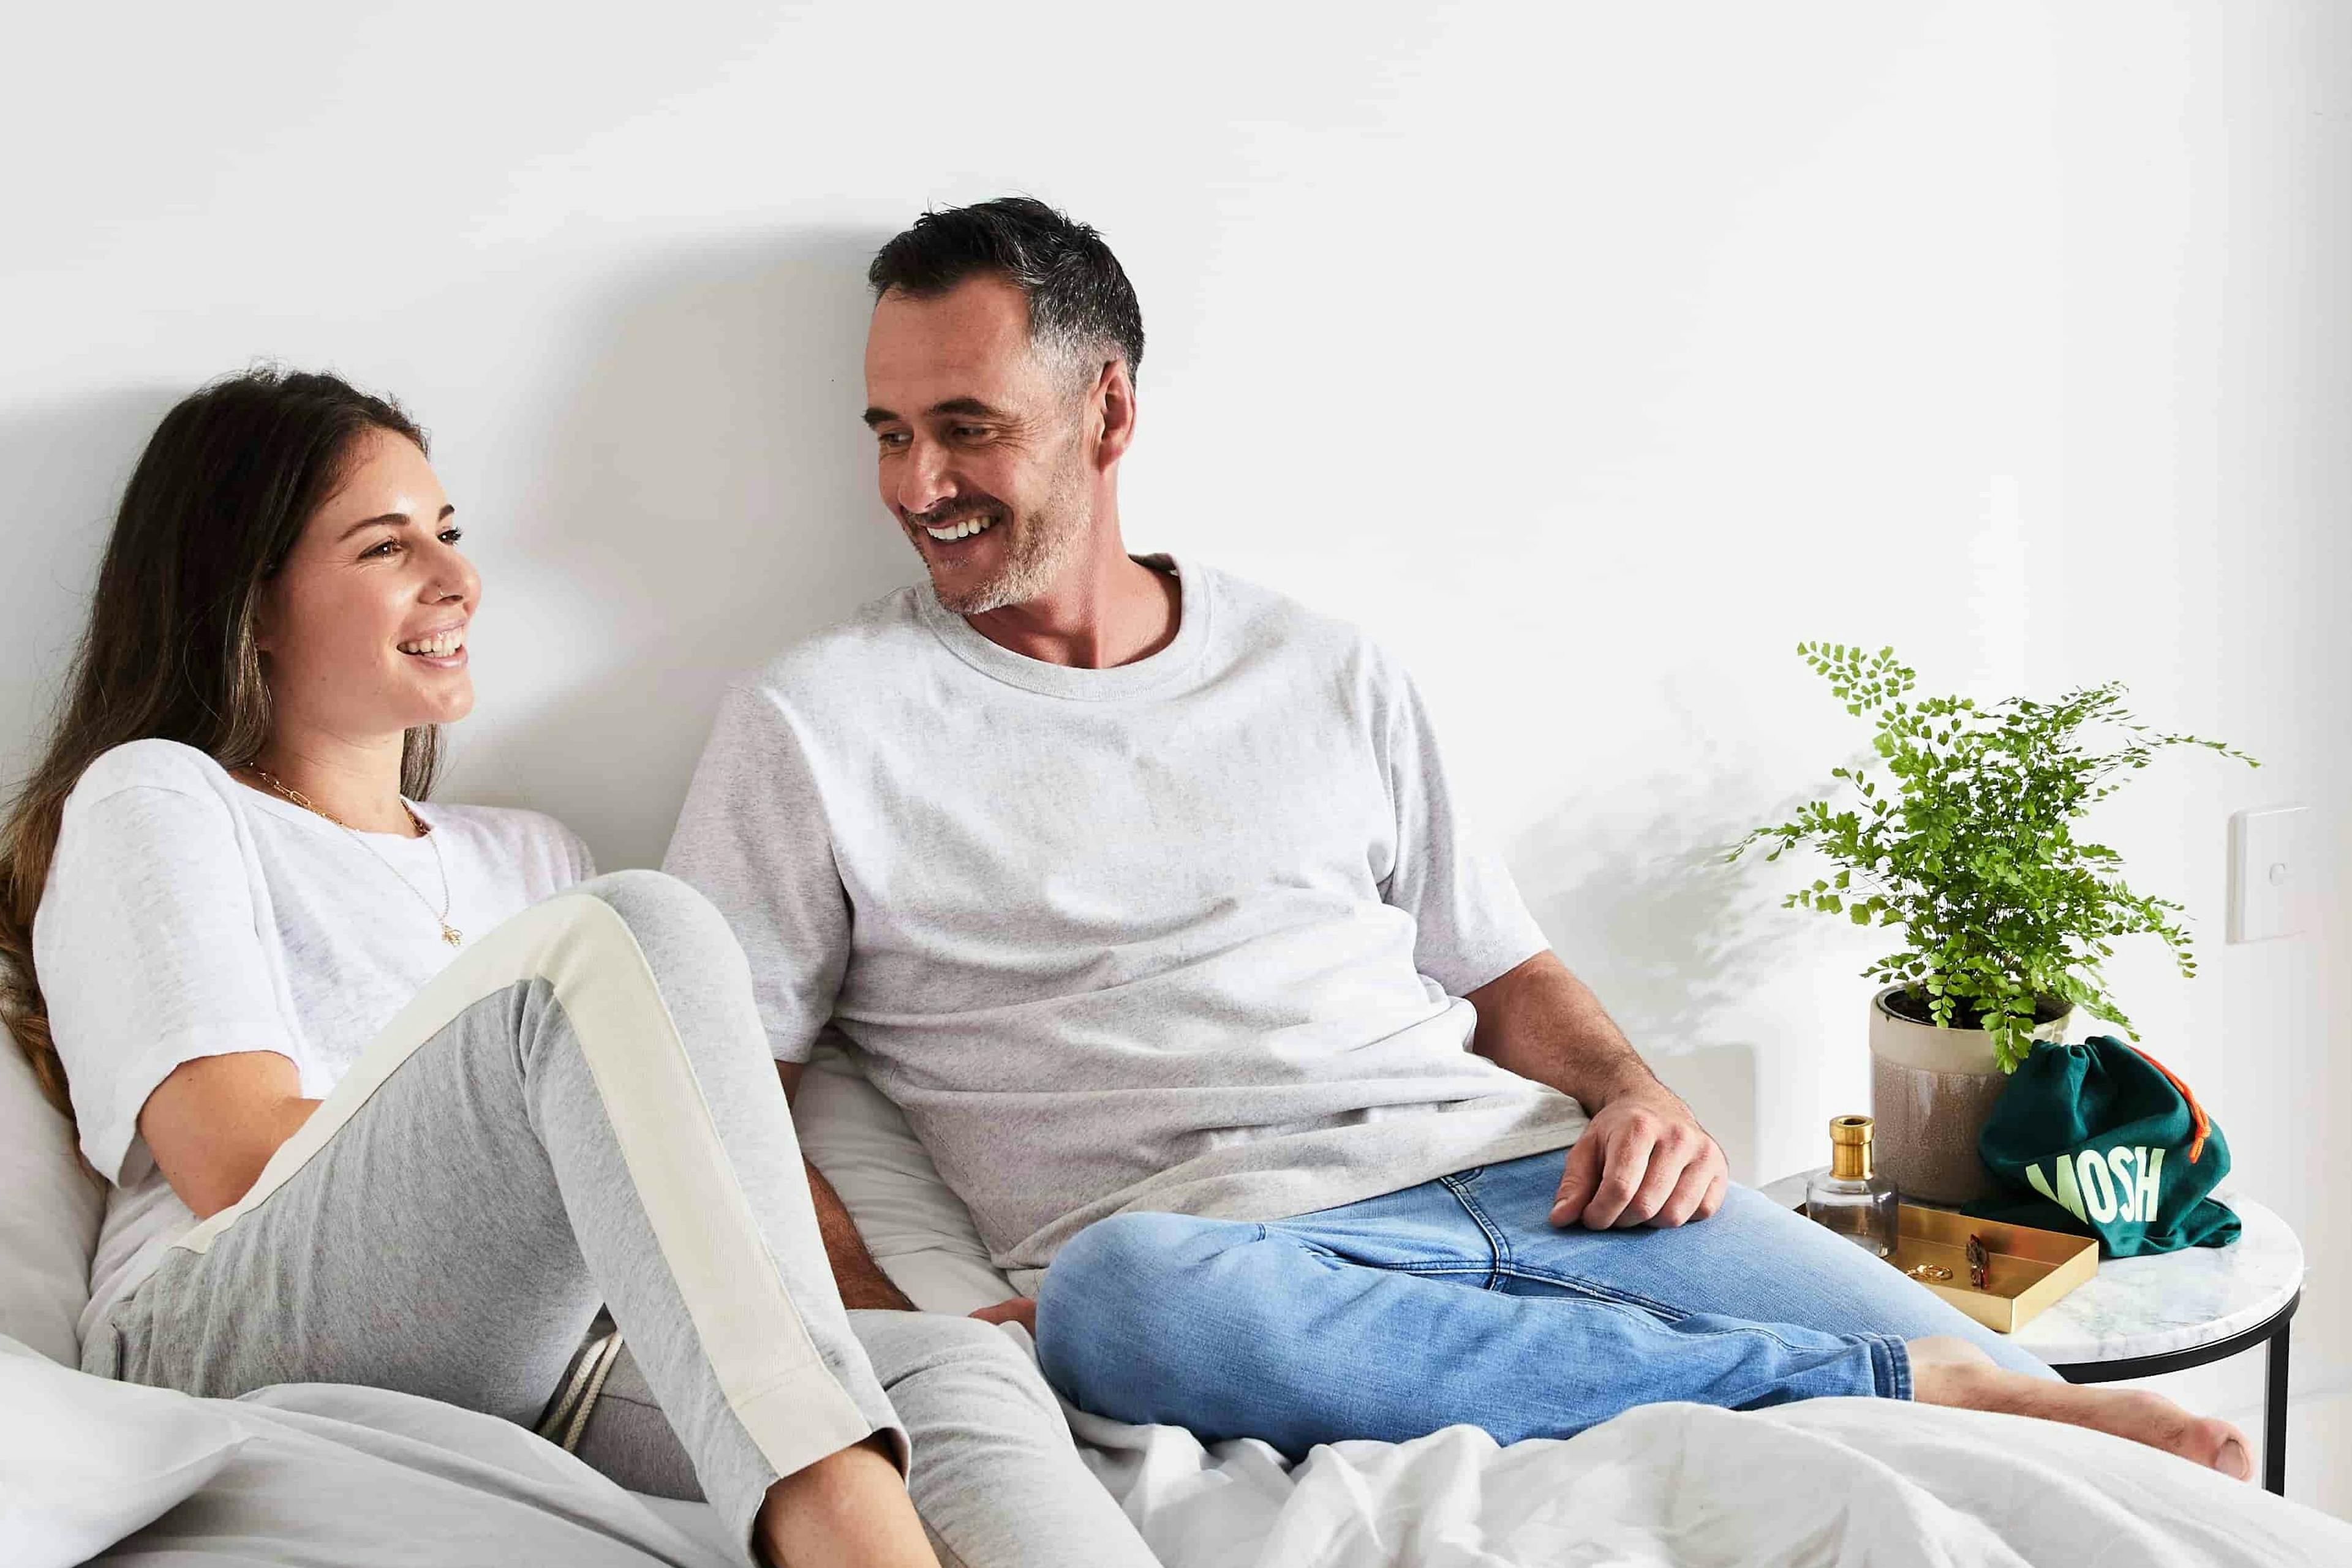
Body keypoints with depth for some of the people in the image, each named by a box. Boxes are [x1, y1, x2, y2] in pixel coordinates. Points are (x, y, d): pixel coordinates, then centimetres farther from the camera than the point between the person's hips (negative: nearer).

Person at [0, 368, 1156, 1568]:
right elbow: (243, 1164, -4)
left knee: (965, 1373, -26)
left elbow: (754, 1140, 20)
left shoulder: (527, 860, 30)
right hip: (232, 1359, -5)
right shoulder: (156, 802, 12)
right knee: (638, 931, -29)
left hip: (515, 1384, 5)